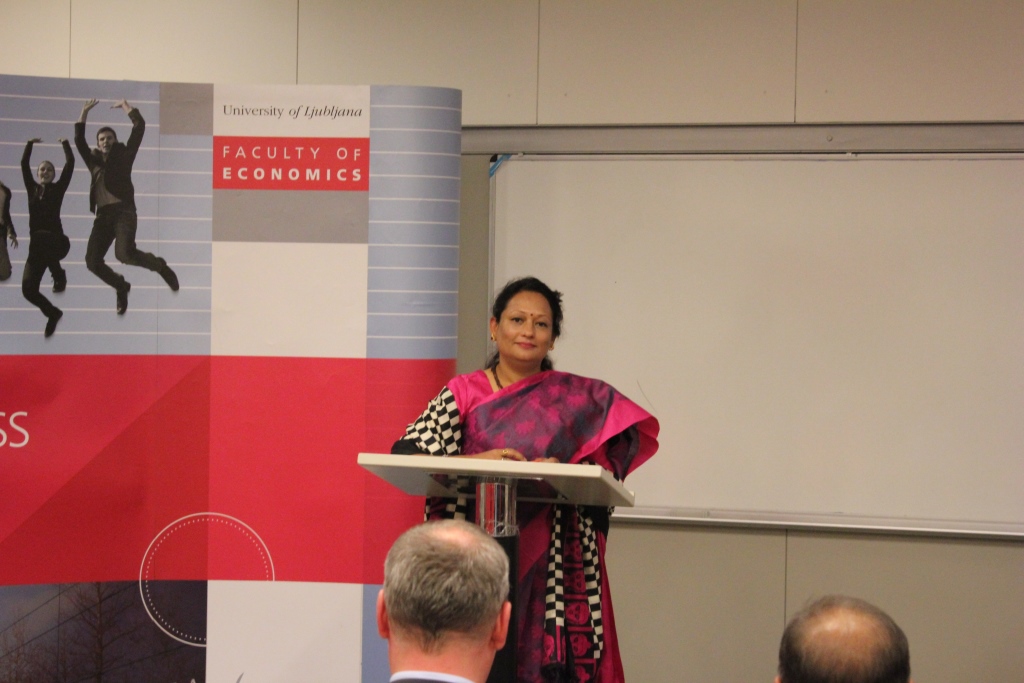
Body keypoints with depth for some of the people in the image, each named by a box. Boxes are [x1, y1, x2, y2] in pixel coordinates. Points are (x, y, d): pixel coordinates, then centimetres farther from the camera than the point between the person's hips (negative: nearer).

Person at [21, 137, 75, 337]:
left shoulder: (58, 188, 6)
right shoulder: (32, 189, 14)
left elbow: (70, 164, 0)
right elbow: (24, 164, 12)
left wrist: (65, 144, 6)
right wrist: (30, 144, 12)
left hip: (56, 242, -4)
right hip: (37, 248, 4)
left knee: (40, 238, -41)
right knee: (28, 288, -9)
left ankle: (59, 275, -19)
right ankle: (52, 313, 19)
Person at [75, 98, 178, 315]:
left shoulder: (123, 155, 14)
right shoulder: (94, 160, 23)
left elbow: (139, 128, 11)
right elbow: (79, 140, 21)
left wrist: (126, 106, 18)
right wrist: (85, 112, 18)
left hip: (124, 211, -5)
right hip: (103, 215, 5)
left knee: (125, 253, -29)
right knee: (92, 261, -8)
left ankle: (159, 266, 0)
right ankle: (121, 287, 20)